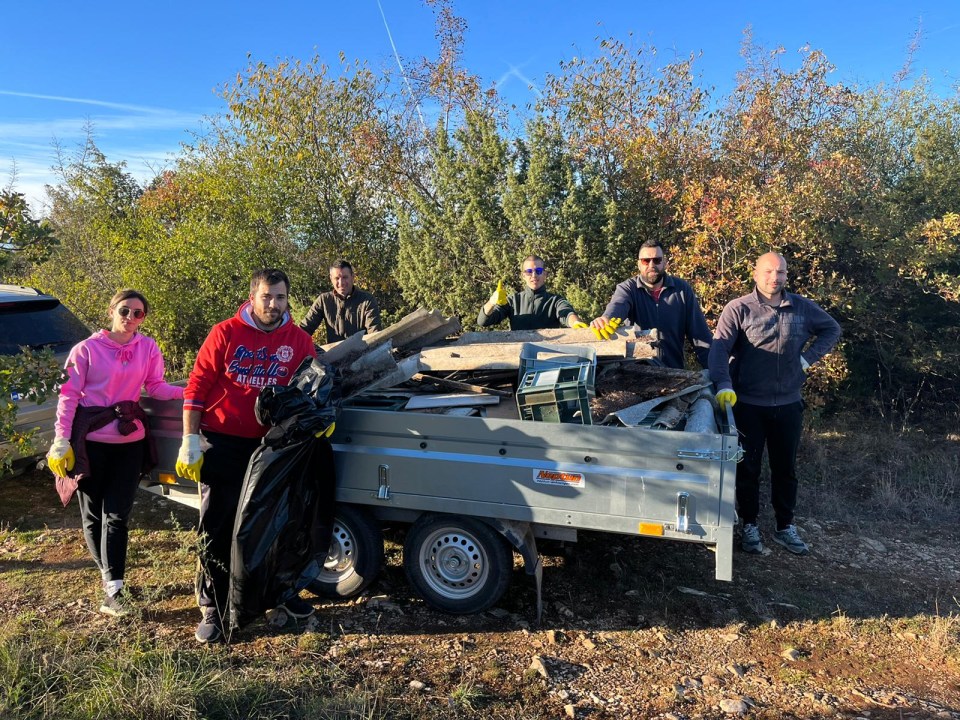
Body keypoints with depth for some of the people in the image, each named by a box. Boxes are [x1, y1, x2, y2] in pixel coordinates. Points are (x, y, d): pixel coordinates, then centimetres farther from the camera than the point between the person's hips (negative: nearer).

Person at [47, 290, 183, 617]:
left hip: (129, 439, 1)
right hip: (90, 439, -1)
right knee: (92, 514, 9)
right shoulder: (86, 349, -4)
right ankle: (110, 577, 26)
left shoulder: (148, 348, 2)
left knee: (116, 514, 0)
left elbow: (157, 388, 2)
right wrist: (62, 439, -10)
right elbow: (68, 395, -4)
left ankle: (113, 588, 2)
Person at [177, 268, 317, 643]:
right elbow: (197, 387, -7)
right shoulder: (225, 334, -7)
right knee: (217, 529, 5)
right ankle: (213, 610, 20)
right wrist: (190, 440, -10)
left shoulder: (298, 340, 0)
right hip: (223, 444, -2)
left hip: (272, 444, 3)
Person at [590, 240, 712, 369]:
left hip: (674, 372, 1)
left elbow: (700, 333, 5)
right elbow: (617, 306, -22)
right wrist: (604, 320, -45)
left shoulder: (683, 289, 5)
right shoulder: (627, 288, 1)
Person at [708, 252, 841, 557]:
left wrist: (808, 357, 2)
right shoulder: (739, 309, -10)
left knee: (785, 468, 13)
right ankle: (749, 526, 22)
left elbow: (832, 329, 17)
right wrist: (724, 385, -33)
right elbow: (719, 348, -18)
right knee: (748, 467, 7)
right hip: (747, 404, -3)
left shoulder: (802, 308, 2)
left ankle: (785, 527, 27)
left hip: (788, 404, 3)